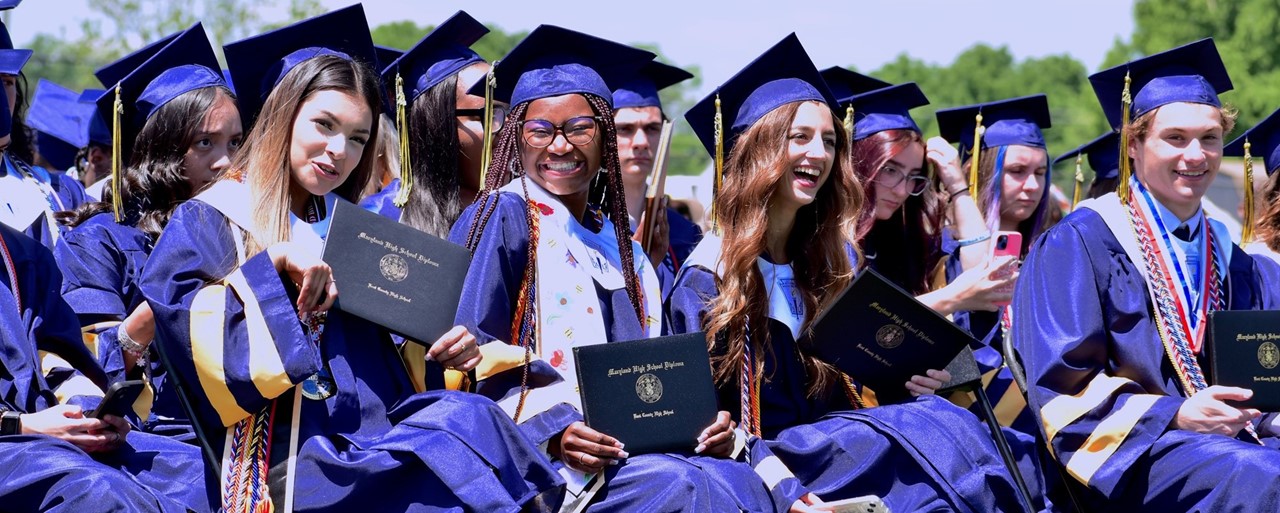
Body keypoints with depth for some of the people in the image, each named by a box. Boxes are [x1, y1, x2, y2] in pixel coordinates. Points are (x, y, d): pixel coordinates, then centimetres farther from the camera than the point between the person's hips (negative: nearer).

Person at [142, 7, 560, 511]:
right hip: (287, 463, -6)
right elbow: (193, 340, -10)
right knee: (468, 428, -30)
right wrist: (273, 265, -17)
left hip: (378, 441, 6)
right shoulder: (205, 223, 6)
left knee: (465, 413, -28)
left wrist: (449, 352, 4)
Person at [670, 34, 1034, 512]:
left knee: (947, 423, -26)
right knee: (934, 438, -29)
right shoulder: (711, 274, -5)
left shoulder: (834, 259, 15)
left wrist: (902, 379, -3)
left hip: (833, 437, 6)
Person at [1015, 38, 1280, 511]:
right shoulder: (1078, 244, 2)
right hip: (1129, 455, -6)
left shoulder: (1231, 255, 20)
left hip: (1236, 441, 6)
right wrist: (1175, 414, -18)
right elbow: (1062, 388, -5)